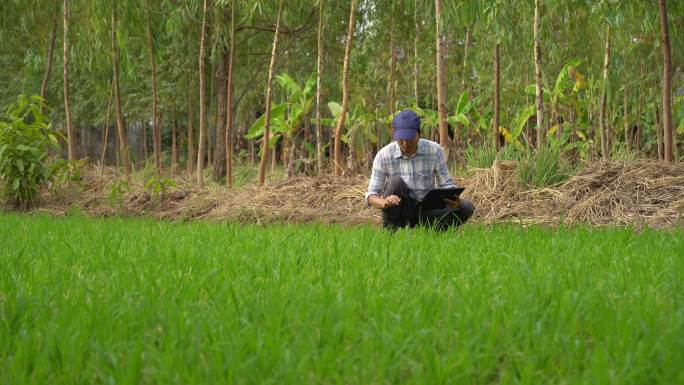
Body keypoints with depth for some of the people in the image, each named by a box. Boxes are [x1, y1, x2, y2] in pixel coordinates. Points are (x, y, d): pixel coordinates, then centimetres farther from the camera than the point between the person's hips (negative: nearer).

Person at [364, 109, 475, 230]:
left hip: (426, 212, 1)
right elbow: (371, 195, -11)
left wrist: (453, 199, -28)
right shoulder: (383, 156, -11)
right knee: (395, 182, -31)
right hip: (400, 213, -1)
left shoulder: (435, 151, -8)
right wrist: (384, 203, -36)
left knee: (466, 207, -21)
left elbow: (446, 184, -3)